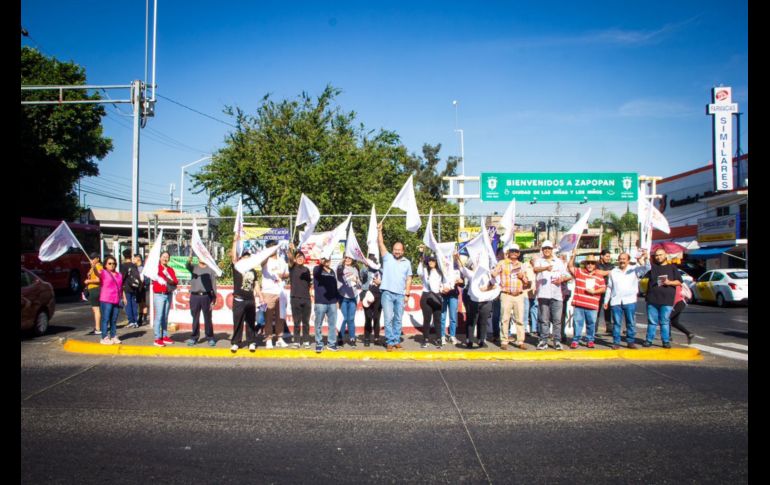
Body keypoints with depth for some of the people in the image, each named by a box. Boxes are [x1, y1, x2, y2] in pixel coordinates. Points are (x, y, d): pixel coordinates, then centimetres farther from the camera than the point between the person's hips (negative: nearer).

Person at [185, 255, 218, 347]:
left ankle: (210, 338, 9)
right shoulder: (194, 268, 10)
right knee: (195, 318, 6)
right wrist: (190, 256, -36)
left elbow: (214, 286, 6)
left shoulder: (211, 270, 9)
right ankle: (194, 337, 14)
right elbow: (187, 265, -14)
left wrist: (214, 300, -1)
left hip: (206, 297, -1)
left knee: (208, 319, 3)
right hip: (195, 296, 1)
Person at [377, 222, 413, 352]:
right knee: (388, 318, -5)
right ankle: (390, 342, -1)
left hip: (400, 295, 3)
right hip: (387, 293, -3)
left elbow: (409, 278, 13)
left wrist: (407, 291, 3)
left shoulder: (407, 262, 11)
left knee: (398, 319, 8)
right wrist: (379, 231, -13)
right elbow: (381, 244, -3)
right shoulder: (387, 258, 4)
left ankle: (396, 341, 16)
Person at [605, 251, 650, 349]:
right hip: (616, 301, 1)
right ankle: (616, 342, 6)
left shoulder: (634, 270, 7)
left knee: (631, 322, 2)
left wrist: (644, 261, -30)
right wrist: (606, 301, 13)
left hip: (630, 301, -1)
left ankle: (631, 341, 10)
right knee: (616, 323, 1)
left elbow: (647, 268, -9)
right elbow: (609, 288, 16)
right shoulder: (613, 272, 14)